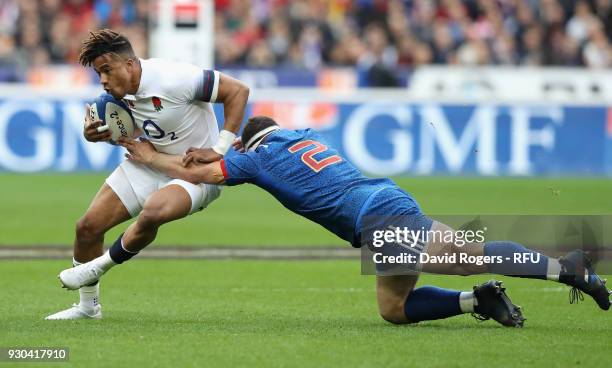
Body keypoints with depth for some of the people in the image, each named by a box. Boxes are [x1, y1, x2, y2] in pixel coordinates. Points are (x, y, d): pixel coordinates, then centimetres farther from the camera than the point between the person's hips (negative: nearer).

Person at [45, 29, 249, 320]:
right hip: (147, 163, 7)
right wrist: (92, 134, -12)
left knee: (152, 213, -37)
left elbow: (238, 91, -24)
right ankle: (88, 306, 20)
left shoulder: (173, 79, -29)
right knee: (88, 226, -1)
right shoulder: (120, 90, -6)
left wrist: (219, 149, -23)